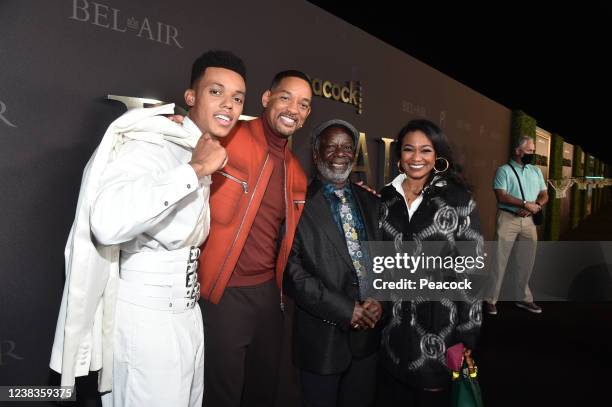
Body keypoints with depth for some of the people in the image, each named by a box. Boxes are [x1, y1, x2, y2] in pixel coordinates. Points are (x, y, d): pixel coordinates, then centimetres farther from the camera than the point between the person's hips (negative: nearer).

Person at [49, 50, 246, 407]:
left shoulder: (204, 156, 8)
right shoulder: (150, 143, -19)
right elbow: (108, 222, -38)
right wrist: (193, 170, -31)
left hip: (188, 312, 9)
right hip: (147, 316, -8)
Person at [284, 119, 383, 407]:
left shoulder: (371, 203, 9)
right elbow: (291, 270, -15)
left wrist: (378, 298, -6)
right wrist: (345, 309, -16)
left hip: (368, 331, 5)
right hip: (323, 337, -5)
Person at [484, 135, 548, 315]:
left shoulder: (536, 171, 16)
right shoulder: (504, 170, -2)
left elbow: (544, 195, 13)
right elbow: (501, 196, -13)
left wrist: (536, 206, -8)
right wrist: (526, 204, -17)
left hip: (529, 220, 6)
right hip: (508, 218, -6)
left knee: (526, 261, 11)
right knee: (500, 260, -5)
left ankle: (524, 298, 24)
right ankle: (491, 300, 1)